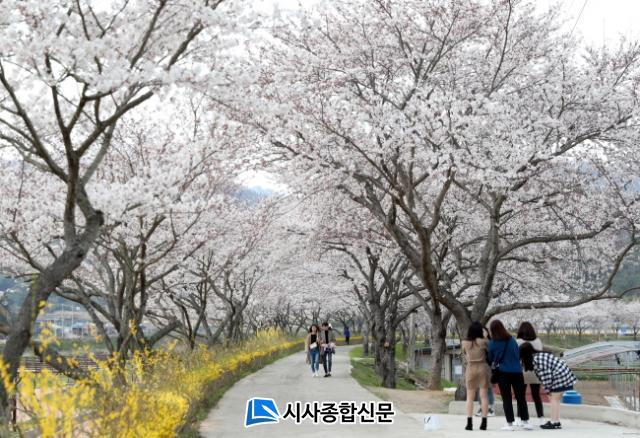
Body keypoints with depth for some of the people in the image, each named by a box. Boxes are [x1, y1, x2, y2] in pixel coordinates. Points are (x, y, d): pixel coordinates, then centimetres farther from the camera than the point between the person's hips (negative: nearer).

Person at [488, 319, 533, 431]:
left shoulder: (492, 343, -6)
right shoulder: (512, 339, 0)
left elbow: (490, 359, 4)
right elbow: (518, 354, 10)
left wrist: (494, 364, 26)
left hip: (503, 373, -2)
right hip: (517, 371, 2)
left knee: (506, 399, 4)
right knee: (521, 397, 11)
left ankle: (510, 424, 2)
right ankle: (525, 422, 14)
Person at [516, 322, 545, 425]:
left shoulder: (518, 342, -8)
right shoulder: (538, 341, 2)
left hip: (522, 372, -3)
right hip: (535, 371, 3)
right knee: (536, 395, 11)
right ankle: (541, 418, 11)